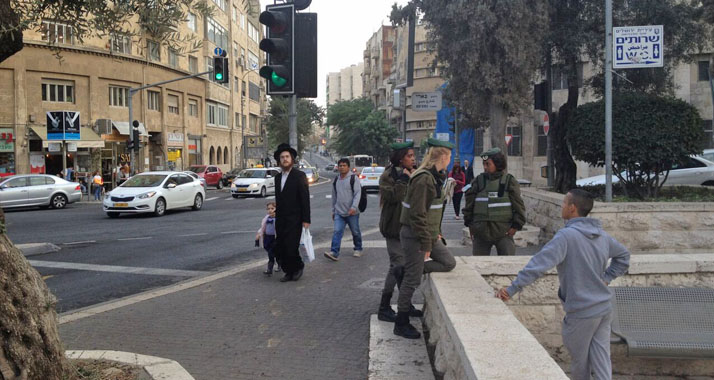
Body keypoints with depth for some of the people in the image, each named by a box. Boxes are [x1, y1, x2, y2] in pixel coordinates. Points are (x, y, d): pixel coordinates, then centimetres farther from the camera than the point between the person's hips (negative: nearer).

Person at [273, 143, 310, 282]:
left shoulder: (299, 176, -8)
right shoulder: (278, 177, 12)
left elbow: (305, 199, -10)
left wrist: (306, 220, -14)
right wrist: (277, 217, 15)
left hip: (294, 220, -6)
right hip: (280, 220, 6)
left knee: (291, 248, -10)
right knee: (278, 249, 4)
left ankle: (298, 266, 17)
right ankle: (289, 272, 20)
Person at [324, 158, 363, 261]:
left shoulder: (354, 178, -5)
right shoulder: (336, 180, 12)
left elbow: (357, 194, -13)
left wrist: (354, 207, -25)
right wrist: (333, 210, 21)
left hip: (352, 213, -4)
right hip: (339, 213, 4)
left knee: (355, 232, 9)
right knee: (337, 231, -10)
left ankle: (358, 249, 29)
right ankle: (334, 253, -16)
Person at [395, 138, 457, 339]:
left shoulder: (436, 177, 11)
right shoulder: (423, 179, -21)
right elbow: (417, 214, -23)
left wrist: (436, 232, 17)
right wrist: (426, 244, -20)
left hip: (430, 234, 10)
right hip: (415, 236, -10)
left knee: (449, 263, 12)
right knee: (412, 280, -1)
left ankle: (406, 271, 18)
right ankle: (401, 324, 12)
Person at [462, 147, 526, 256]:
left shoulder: (509, 181, -1)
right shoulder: (478, 181, 5)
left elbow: (519, 205, 1)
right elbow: (469, 204, 11)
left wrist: (516, 225, -3)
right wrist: (469, 224, 9)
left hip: (504, 231, -2)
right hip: (480, 231, 2)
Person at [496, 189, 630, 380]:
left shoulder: (566, 236, -19)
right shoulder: (601, 235, 6)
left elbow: (539, 264, -27)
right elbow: (623, 255, 22)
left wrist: (512, 289, -27)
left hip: (582, 312, -7)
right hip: (604, 309, 7)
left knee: (579, 360, 14)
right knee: (601, 360, 9)